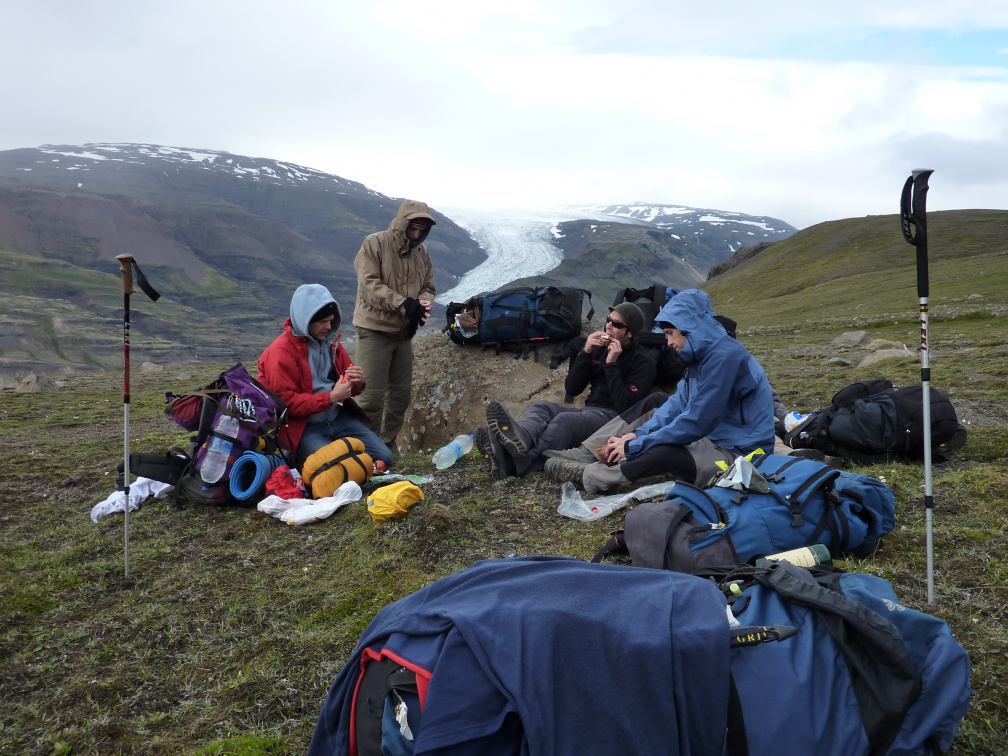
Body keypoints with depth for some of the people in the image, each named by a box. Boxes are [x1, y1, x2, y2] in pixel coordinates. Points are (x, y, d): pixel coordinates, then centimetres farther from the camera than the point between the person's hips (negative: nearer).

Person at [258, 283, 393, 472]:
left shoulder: (330, 341, 10)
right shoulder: (280, 352, -12)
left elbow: (346, 384, 21)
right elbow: (286, 403, -16)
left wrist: (358, 383, -5)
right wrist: (331, 397, -23)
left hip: (338, 417, 6)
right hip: (303, 426, -6)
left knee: (384, 457, -5)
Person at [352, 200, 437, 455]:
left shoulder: (422, 252, 10)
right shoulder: (375, 244, -8)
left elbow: (428, 288, 13)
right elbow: (369, 284, -17)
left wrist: (422, 303, -12)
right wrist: (403, 304, -27)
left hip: (404, 333, 7)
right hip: (374, 330, -6)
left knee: (401, 394, 13)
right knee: (372, 395, -8)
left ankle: (388, 445, 27)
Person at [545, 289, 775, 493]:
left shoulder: (725, 357, -23)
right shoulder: (704, 353, 7)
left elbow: (695, 424, -26)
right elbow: (678, 403, 9)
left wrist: (634, 446, -20)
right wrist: (638, 434, -5)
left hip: (737, 454, -10)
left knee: (662, 453, -32)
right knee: (647, 415, 13)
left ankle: (587, 476, -13)